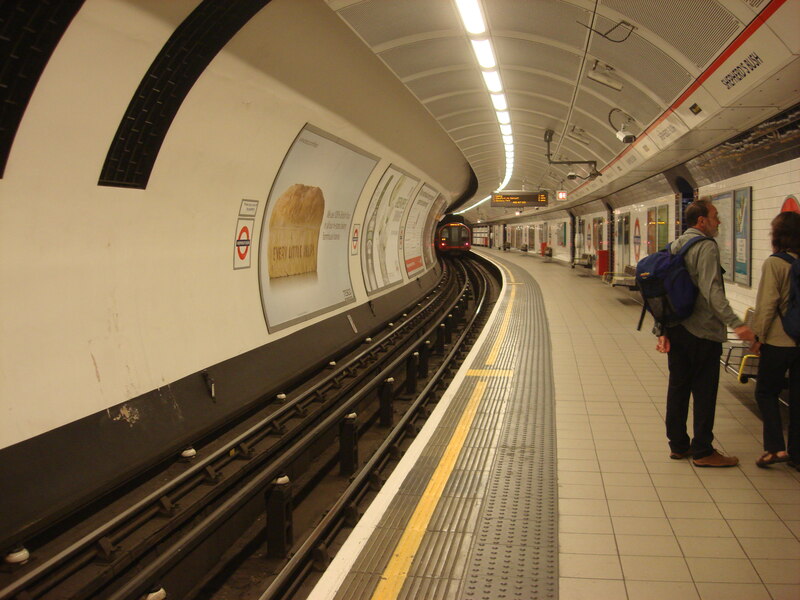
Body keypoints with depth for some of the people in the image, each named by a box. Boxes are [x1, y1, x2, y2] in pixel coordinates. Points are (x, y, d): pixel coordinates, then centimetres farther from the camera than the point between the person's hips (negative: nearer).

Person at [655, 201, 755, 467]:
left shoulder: (675, 246, 12)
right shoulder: (706, 247, -13)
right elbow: (711, 290, -25)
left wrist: (662, 330, 13)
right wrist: (735, 323, -31)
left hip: (676, 330, 8)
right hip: (703, 331, -8)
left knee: (678, 387, 13)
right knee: (704, 392, 0)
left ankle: (678, 445, 21)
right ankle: (702, 451, 7)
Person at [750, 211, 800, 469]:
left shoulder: (774, 264, -13)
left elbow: (767, 304, -14)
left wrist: (758, 336, -4)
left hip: (779, 341, -5)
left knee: (766, 392, 9)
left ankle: (775, 447, -1)